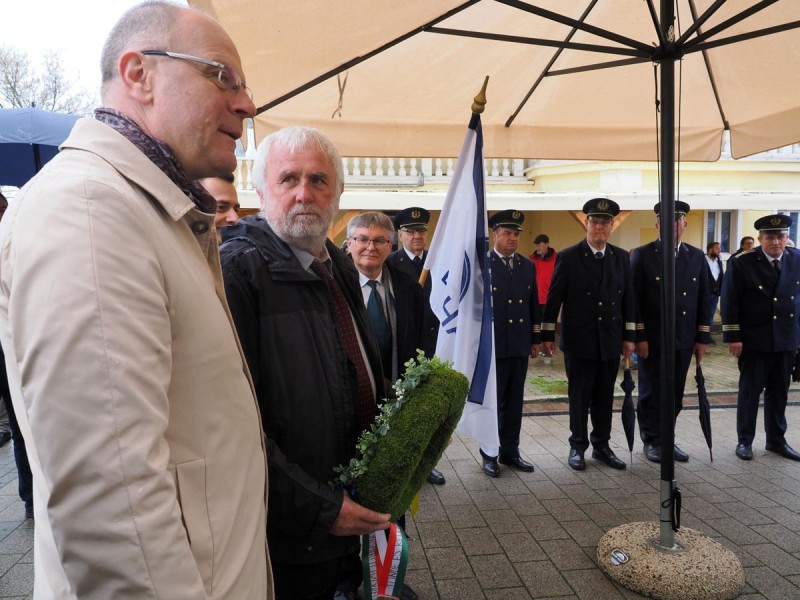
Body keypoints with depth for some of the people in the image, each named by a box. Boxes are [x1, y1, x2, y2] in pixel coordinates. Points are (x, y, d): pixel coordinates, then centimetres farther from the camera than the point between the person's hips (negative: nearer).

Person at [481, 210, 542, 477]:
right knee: (492, 400, 6)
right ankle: (489, 453, 19)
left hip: (520, 344, 5)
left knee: (515, 401, 12)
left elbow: (534, 304, 13)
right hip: (492, 344, -5)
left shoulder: (528, 265, 11)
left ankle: (510, 451, 25)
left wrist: (537, 338, 12)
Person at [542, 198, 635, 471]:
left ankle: (601, 445, 27)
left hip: (611, 341, 4)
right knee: (579, 396, 7)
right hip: (579, 341, -3)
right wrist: (547, 335, -5)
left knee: (605, 397, 12)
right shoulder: (568, 257, -6)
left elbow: (628, 298, 8)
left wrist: (629, 336, 6)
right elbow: (554, 298, -5)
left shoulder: (621, 258, 6)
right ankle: (577, 446, 21)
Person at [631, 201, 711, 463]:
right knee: (651, 393, 6)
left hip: (684, 340, 4)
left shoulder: (697, 256, 8)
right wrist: (639, 337, -12)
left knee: (675, 394, 11)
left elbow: (703, 300, 9)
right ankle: (652, 441, 20)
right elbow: (634, 299, -7)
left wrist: (702, 337, 5)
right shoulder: (642, 255, -4)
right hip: (652, 339, -4)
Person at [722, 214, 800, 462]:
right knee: (750, 390, 6)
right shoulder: (741, 262, -10)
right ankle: (744, 441, 18)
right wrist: (733, 337, -12)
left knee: (779, 391, 12)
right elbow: (729, 302, -9)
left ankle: (776, 440, 26)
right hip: (754, 339, -4)